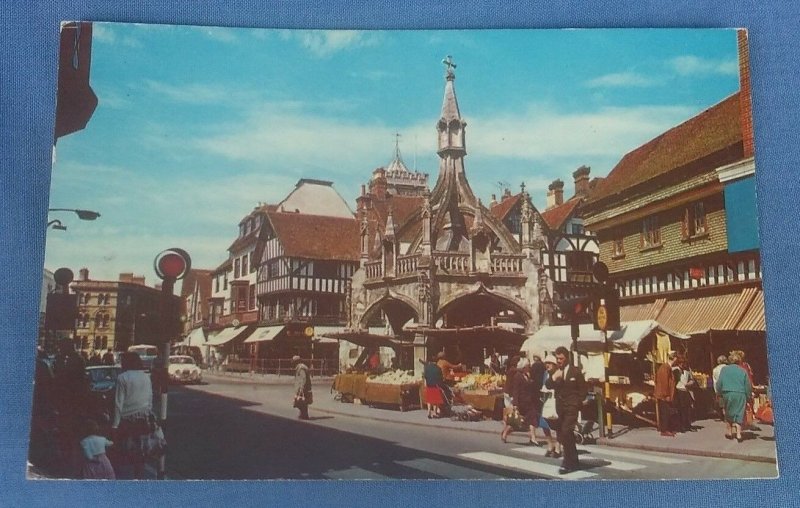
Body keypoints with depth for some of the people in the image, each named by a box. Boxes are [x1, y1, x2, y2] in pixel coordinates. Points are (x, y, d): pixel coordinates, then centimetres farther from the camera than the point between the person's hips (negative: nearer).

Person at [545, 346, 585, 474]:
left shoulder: (576, 371, -2)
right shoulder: (555, 372, 10)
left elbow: (582, 389, 2)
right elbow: (548, 386, 0)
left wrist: (578, 403, -4)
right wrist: (553, 377, -18)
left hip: (572, 407, -5)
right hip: (560, 407, 5)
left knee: (566, 432, -16)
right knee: (564, 434, 12)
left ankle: (568, 463, -10)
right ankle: (574, 462, 25)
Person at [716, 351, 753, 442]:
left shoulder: (724, 369, 3)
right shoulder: (743, 371, 4)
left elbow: (719, 383, 0)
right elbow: (748, 386, 4)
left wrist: (719, 392, 11)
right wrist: (748, 397, 11)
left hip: (727, 393, 0)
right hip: (740, 395, 0)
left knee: (728, 414, 15)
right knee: (739, 414, 2)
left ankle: (729, 432, 20)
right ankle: (738, 434, -7)